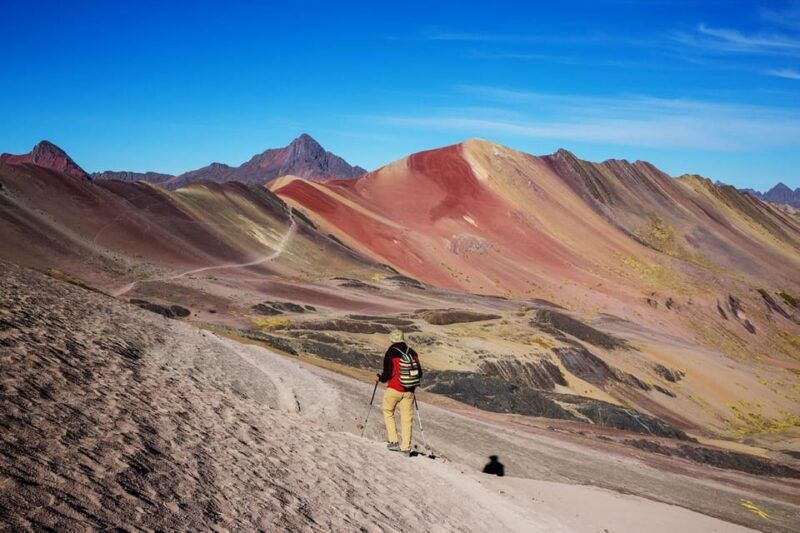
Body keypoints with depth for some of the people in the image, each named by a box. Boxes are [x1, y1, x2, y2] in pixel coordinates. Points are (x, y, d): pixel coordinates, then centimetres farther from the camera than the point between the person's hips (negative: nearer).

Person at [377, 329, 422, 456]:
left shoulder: (391, 353, -13)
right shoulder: (413, 353, 1)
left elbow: (388, 373, -16)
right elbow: (419, 373, 4)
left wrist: (381, 378, 5)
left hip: (394, 389, -3)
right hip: (409, 391, 4)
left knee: (388, 413, 17)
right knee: (407, 417, 8)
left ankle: (393, 441, 8)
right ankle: (406, 447, 9)